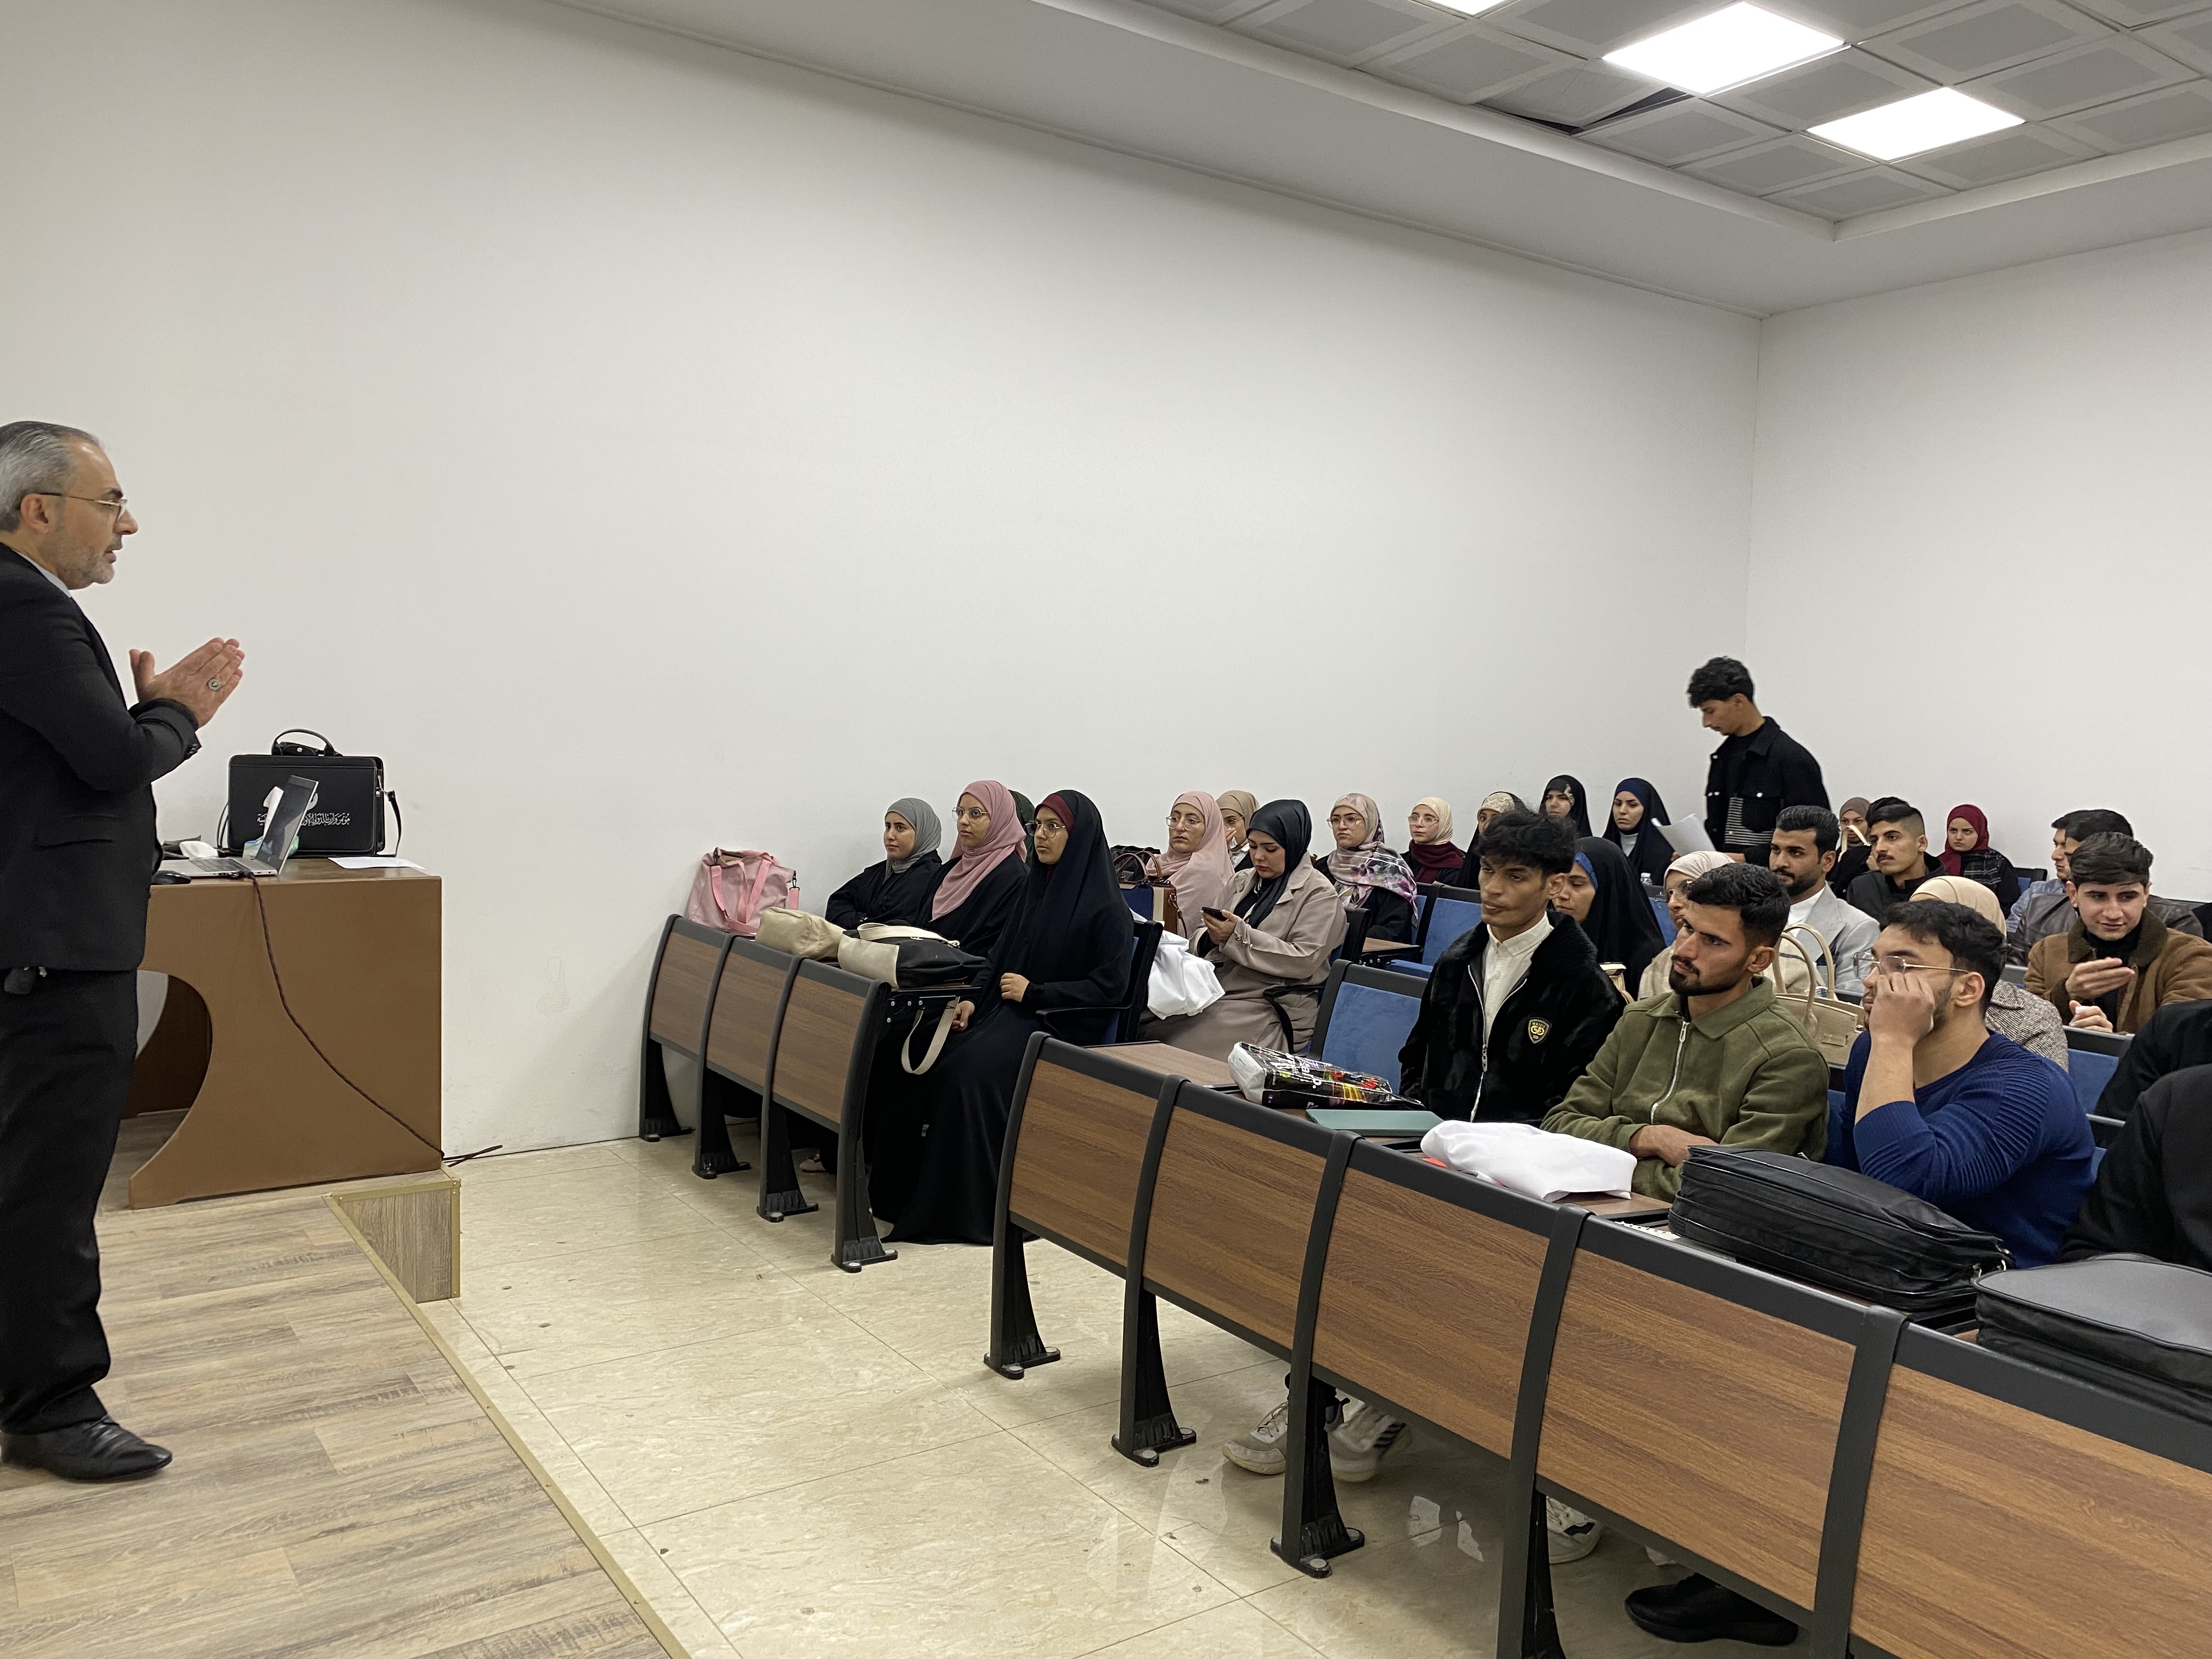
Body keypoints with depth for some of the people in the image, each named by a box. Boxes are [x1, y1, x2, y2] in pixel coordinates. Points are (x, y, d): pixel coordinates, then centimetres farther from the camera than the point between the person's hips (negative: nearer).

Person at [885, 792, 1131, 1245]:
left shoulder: (1104, 906, -9)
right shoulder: (1035, 886, 13)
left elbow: (1110, 986, -13)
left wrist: (1036, 993, -15)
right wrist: (975, 999, 1)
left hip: (1063, 1025, -7)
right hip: (1009, 1009, 7)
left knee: (972, 1072, -27)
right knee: (939, 1062, -18)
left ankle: (974, 1209, -16)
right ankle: (919, 1189, -12)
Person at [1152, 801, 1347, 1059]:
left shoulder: (1320, 894, -2)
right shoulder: (1242, 881, 17)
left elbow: (1304, 961, -13)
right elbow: (1199, 933, 18)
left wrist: (1239, 936, -18)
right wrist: (1211, 938, -8)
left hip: (1269, 1006, -6)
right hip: (1217, 987, 6)